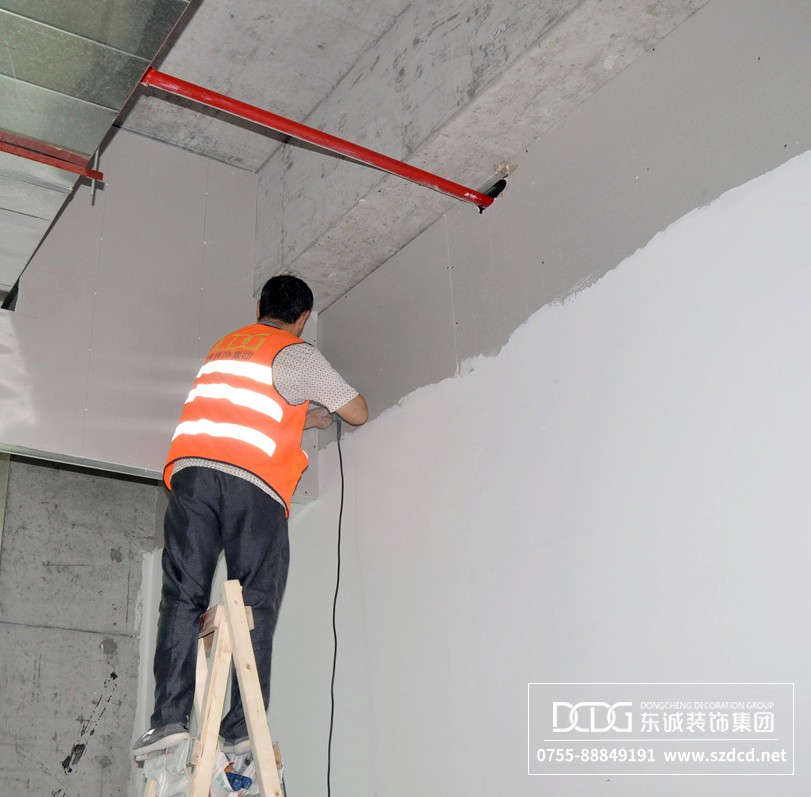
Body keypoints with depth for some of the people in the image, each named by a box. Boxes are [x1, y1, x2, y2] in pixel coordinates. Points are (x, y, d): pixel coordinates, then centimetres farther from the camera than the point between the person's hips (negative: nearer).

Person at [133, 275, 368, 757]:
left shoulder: (223, 347, 28)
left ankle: (170, 717, -7)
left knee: (183, 598, 3)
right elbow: (358, 413, 14)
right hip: (253, 483, -4)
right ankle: (243, 728, -6)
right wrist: (333, 409, 36)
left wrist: (305, 420, 47)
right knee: (256, 606, -1)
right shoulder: (298, 355, 10)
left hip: (190, 468, 4)